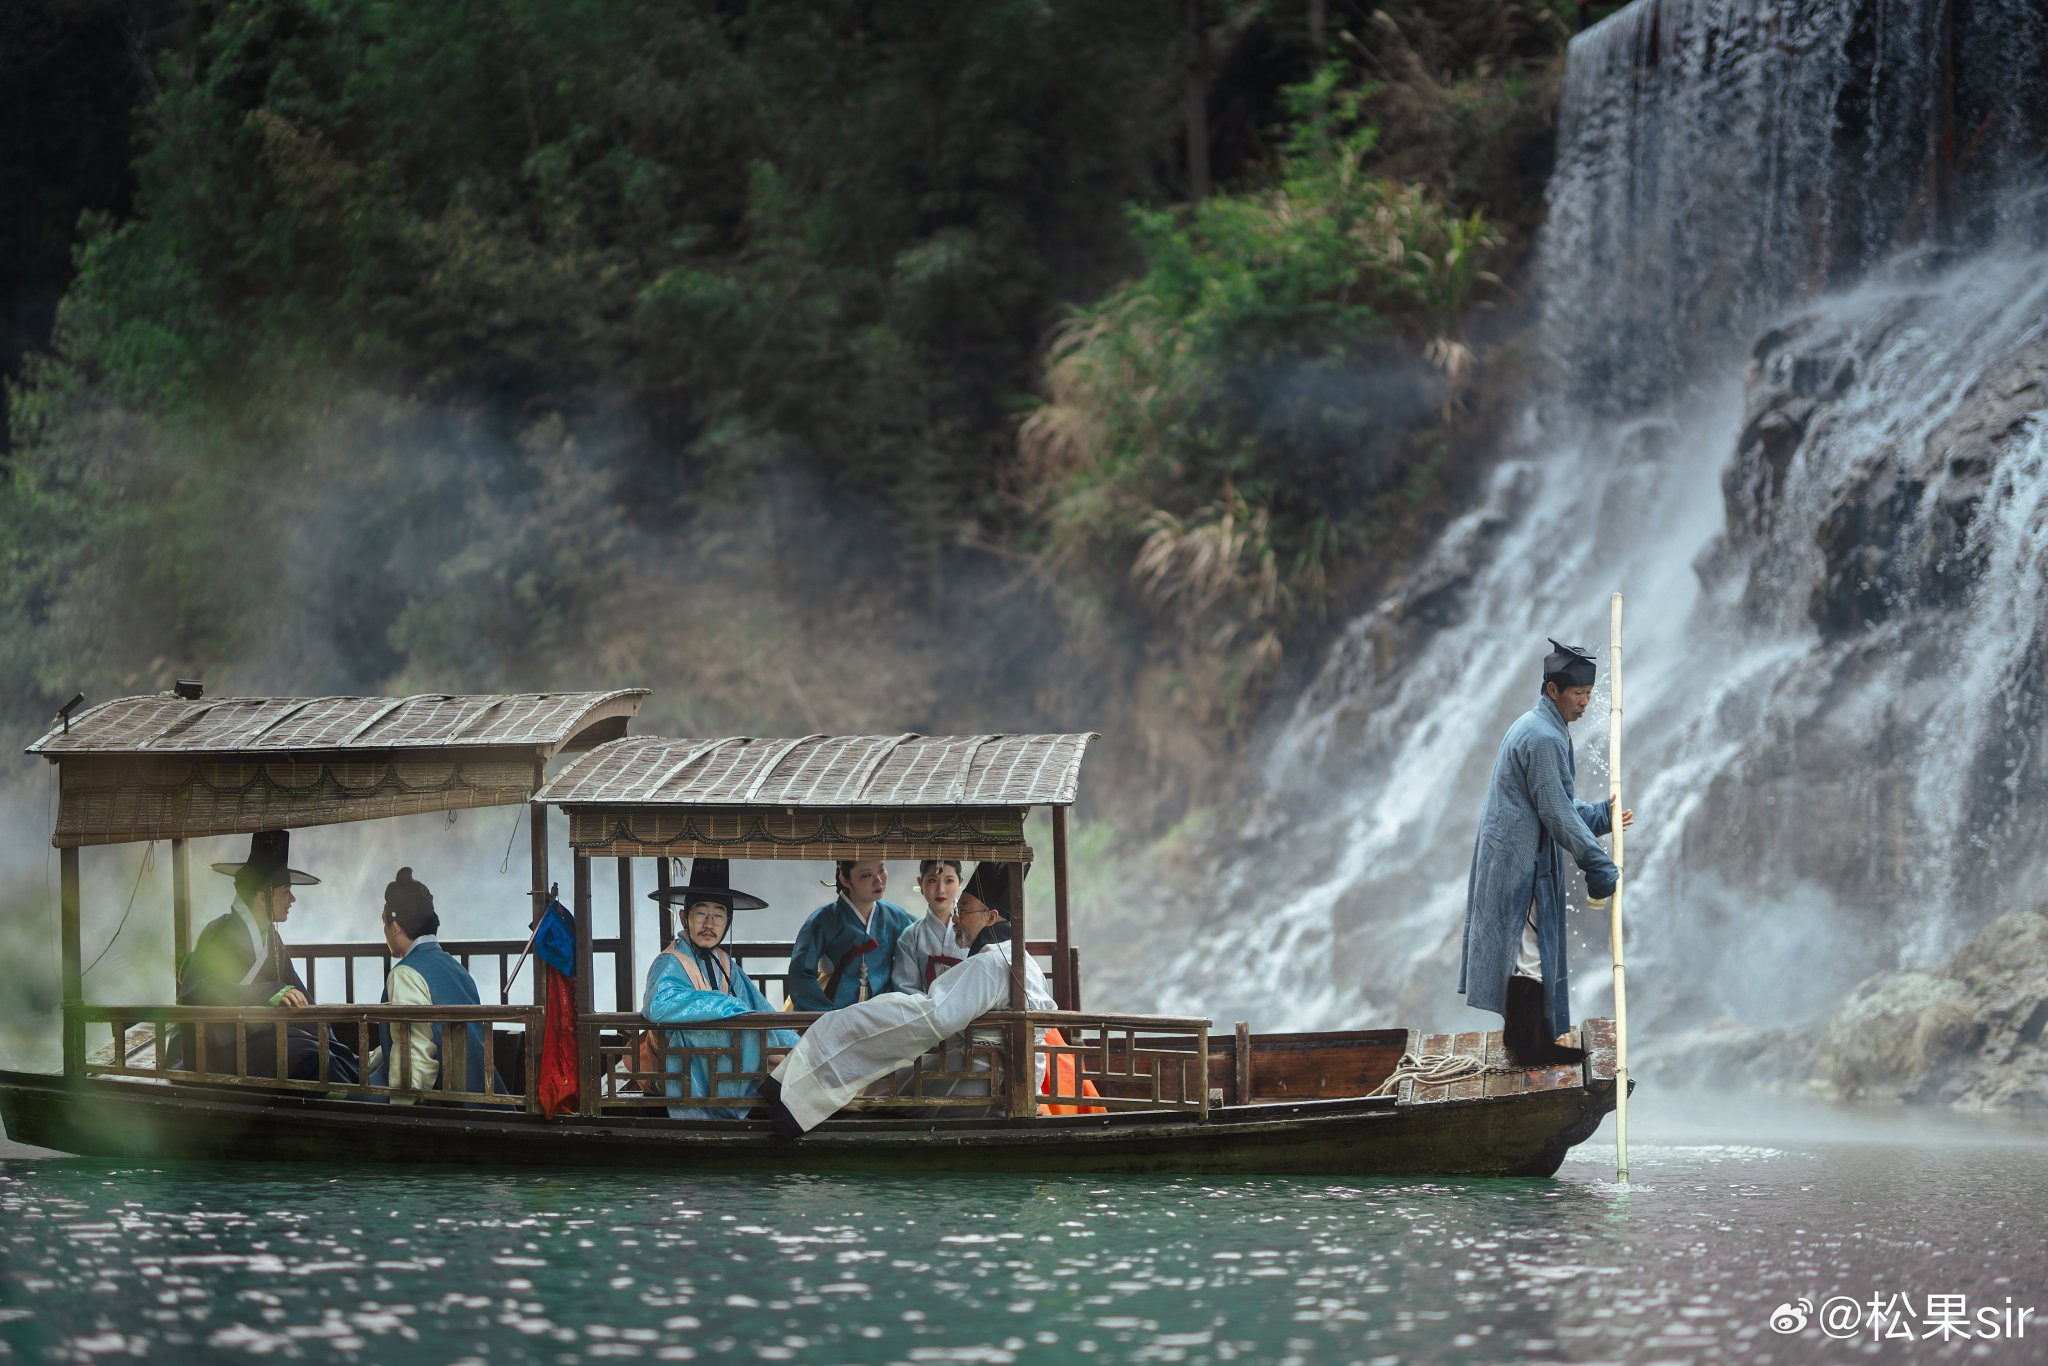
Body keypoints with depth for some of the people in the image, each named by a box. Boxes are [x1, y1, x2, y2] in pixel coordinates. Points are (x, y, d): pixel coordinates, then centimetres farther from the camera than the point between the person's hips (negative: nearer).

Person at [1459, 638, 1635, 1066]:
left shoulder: (1536, 727, 16)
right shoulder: (1544, 738, -18)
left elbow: (1557, 805, 23)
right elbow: (1556, 813, -19)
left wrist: (1603, 817, 14)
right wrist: (1597, 863, -15)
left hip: (1514, 857, 11)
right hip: (1520, 860, -11)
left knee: (1533, 948, 14)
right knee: (1529, 950, -6)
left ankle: (1529, 1042, 18)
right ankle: (1528, 1046, -2)